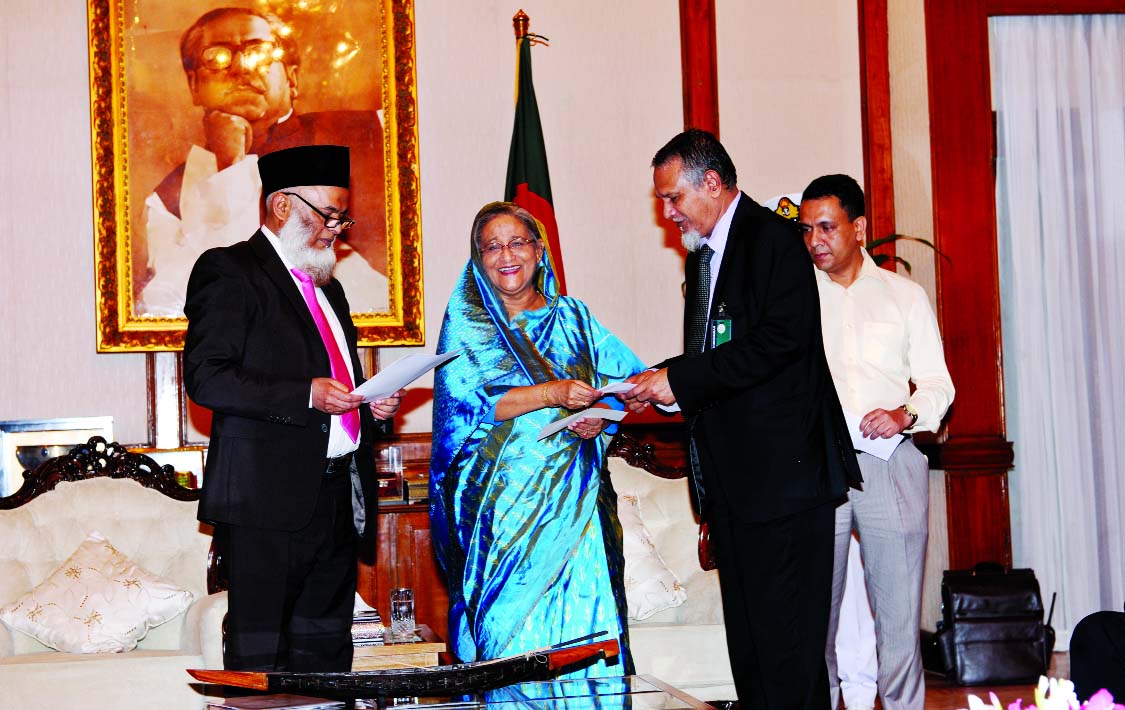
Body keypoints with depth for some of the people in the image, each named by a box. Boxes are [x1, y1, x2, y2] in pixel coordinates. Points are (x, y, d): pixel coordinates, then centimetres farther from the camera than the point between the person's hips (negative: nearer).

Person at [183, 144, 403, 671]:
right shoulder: (228, 271, -4)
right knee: (260, 656, -6)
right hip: (267, 497, -8)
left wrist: (370, 404, 9)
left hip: (336, 497, 8)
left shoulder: (328, 287, 23)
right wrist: (306, 395, -20)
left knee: (326, 648, 9)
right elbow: (205, 378, -14)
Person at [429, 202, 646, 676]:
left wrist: (601, 412, -11)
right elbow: (463, 402, -10)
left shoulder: (571, 316, 13)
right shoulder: (466, 321, 4)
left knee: (585, 617, -3)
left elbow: (625, 378, 10)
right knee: (512, 631, -6)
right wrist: (552, 393, -18)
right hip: (504, 504, -3)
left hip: (574, 500, 3)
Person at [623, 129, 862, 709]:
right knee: (746, 631, 11)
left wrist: (680, 378, -18)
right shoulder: (704, 255, 19)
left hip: (783, 471, -9)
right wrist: (664, 385, 3)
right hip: (730, 477, 9)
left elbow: (781, 339, -20)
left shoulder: (773, 238, -8)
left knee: (786, 633, -8)